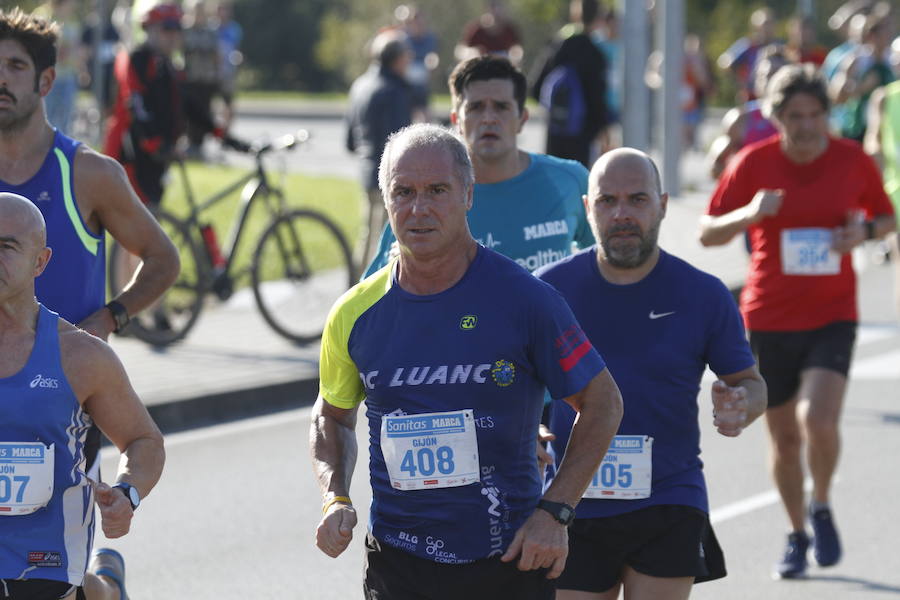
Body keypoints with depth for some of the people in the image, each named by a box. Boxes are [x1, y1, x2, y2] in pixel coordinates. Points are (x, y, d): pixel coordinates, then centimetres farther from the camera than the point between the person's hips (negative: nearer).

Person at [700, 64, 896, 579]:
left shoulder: (854, 161, -3)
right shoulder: (753, 163, -5)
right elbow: (708, 233, -1)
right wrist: (748, 214, -22)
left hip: (833, 317, -1)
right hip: (768, 321, 1)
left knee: (819, 420, -21)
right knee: (784, 437, 8)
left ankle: (822, 508, 9)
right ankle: (797, 535, 30)